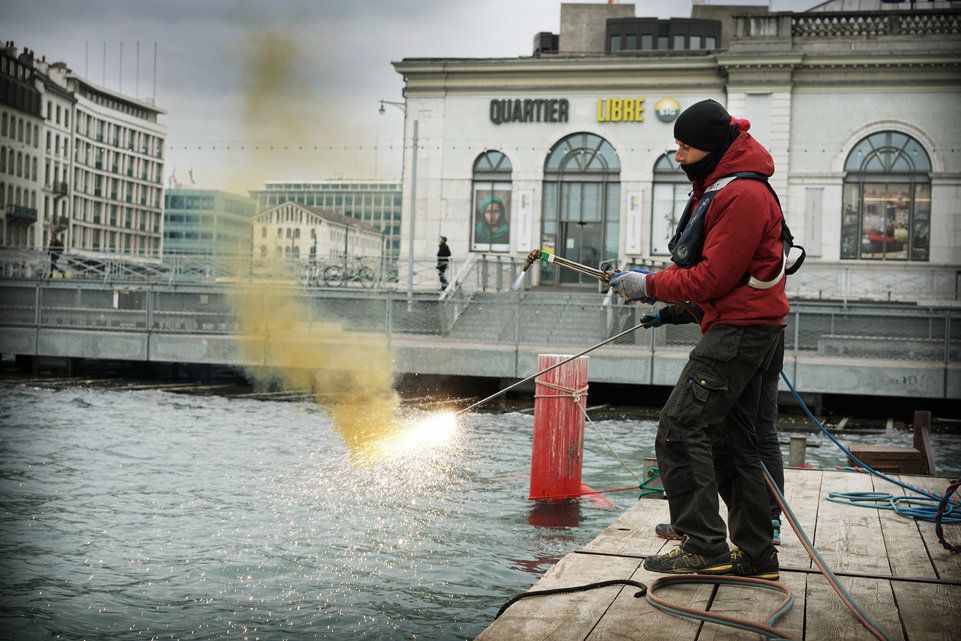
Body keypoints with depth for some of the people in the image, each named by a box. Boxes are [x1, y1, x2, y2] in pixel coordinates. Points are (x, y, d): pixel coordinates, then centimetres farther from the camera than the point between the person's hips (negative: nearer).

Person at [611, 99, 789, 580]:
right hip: (741, 327, 11)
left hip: (739, 329, -11)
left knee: (680, 428, -13)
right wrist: (660, 293, 10)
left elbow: (713, 278, -20)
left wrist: (651, 286, -11)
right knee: (730, 440, 12)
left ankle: (706, 547, -11)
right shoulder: (718, 187, 17)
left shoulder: (743, 195, -17)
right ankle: (756, 556, 18)